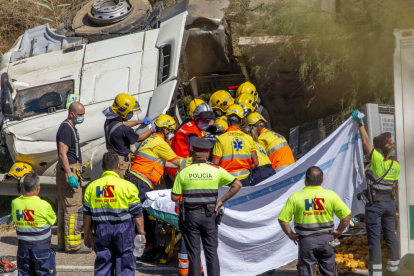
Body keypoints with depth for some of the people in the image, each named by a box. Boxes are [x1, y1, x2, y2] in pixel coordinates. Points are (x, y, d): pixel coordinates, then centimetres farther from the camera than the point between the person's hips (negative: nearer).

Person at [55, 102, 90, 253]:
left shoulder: (71, 128, 17)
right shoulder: (66, 129, -16)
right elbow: (62, 154, -23)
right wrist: (70, 175, -28)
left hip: (70, 171, 11)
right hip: (69, 171, -11)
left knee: (64, 208, 12)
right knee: (74, 208, -10)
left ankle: (63, 242, 18)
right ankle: (73, 244, -10)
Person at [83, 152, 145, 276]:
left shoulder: (92, 187, 4)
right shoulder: (128, 186, -7)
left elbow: (87, 213, 8)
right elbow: (137, 213, -6)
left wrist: (87, 233, 17)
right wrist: (141, 233, 1)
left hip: (102, 231, 3)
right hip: (123, 230, -3)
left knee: (102, 266, 10)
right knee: (125, 265, 4)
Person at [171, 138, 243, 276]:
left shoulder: (184, 172, -4)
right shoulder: (216, 170, -2)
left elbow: (174, 197, -3)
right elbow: (237, 185, -4)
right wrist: (221, 201, 1)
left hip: (191, 216, 0)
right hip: (209, 216, 1)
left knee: (194, 252, 6)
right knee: (211, 251, 8)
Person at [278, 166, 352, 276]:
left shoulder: (295, 197, -8)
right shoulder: (331, 195, -5)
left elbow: (282, 219, -8)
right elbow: (347, 215, -6)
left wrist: (290, 234, 4)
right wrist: (339, 232, 5)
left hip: (306, 240, -1)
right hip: (326, 239, 1)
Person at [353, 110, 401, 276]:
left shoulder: (378, 160, -15)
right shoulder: (396, 165, 2)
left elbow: (365, 142, -7)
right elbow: (393, 185, 11)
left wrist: (360, 124, 3)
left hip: (375, 204, -6)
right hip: (389, 203, 6)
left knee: (374, 238, -4)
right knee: (390, 236, 15)